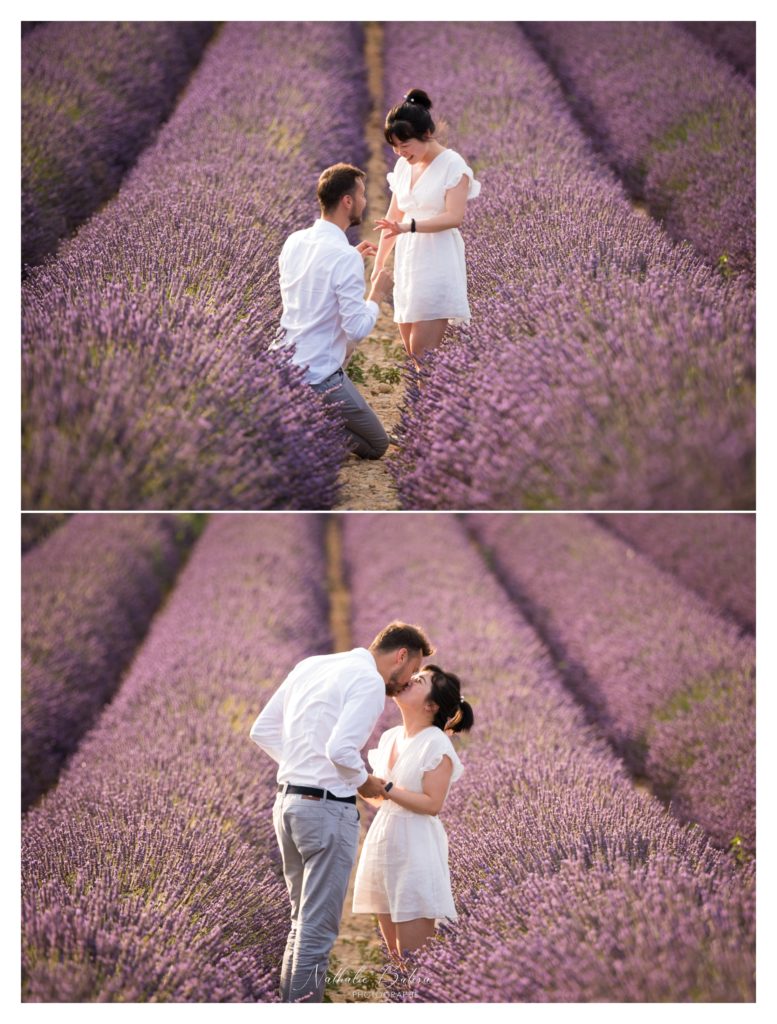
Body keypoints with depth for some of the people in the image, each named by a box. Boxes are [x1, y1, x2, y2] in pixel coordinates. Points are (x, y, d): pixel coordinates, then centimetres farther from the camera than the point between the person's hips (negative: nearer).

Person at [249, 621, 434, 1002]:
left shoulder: (311, 666, 14)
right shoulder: (370, 682, -11)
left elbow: (262, 730, 15)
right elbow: (341, 749, -23)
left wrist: (300, 765, 12)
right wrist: (365, 782, -5)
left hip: (288, 800, 8)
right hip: (327, 809, -8)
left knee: (303, 919, 19)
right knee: (319, 927, -3)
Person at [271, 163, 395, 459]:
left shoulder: (294, 241, 3)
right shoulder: (345, 257, -21)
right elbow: (358, 329, -21)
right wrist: (378, 294, -3)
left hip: (283, 364, 8)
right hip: (319, 376, -8)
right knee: (376, 446, 10)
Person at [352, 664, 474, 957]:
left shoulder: (436, 744, -10)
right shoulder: (389, 738, 11)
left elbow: (432, 804, -16)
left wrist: (386, 788, -20)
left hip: (415, 848, -8)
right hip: (383, 843, 8)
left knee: (414, 960, -7)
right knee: (395, 954, 11)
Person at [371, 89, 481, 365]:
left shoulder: (453, 164, -9)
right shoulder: (403, 166, 10)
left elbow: (454, 217, -18)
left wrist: (408, 227, -30)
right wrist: (379, 263, 14)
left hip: (437, 262, -7)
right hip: (408, 260, 7)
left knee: (422, 355, -11)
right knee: (410, 350, 7)